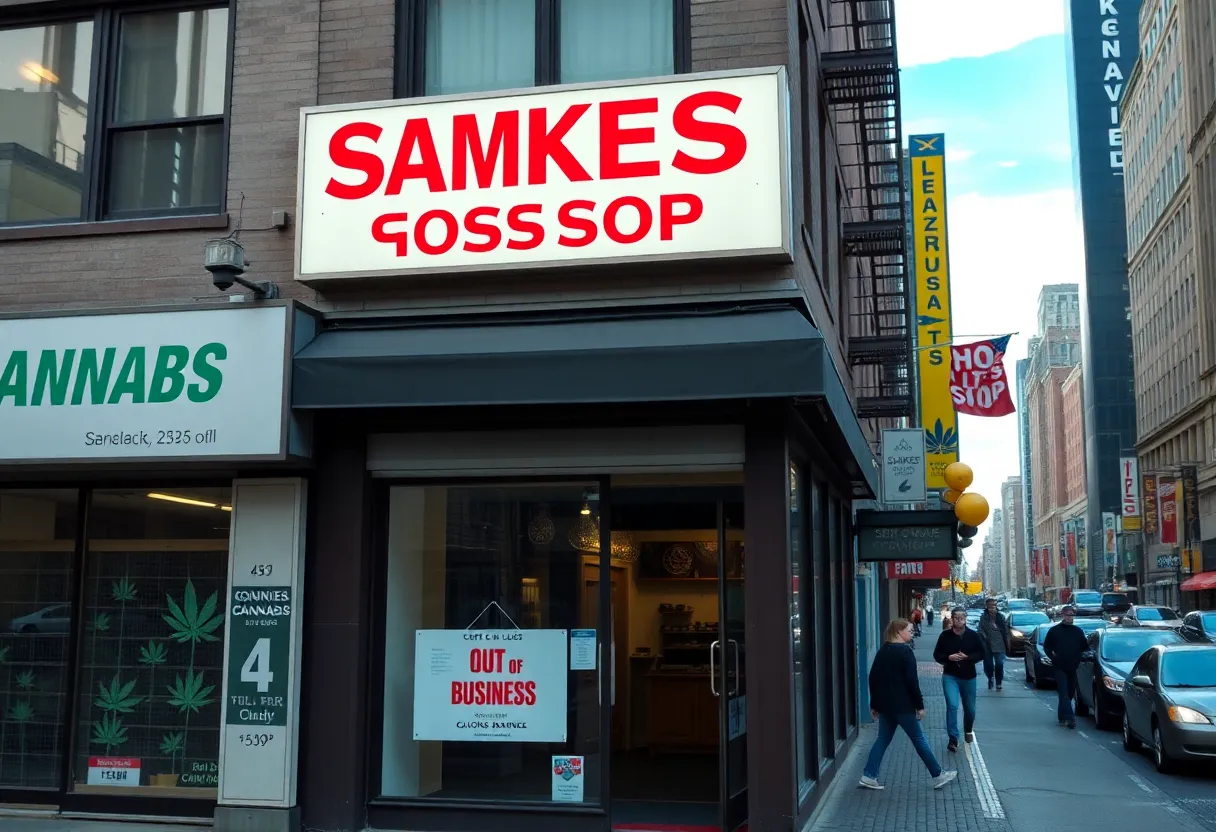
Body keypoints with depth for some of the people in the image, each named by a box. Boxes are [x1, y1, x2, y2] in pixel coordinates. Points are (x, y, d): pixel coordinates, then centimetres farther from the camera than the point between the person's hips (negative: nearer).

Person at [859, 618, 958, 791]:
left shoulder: (882, 651, 11)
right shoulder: (905, 651, -12)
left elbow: (873, 678, 13)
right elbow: (912, 680, -16)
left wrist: (874, 704, 17)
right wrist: (920, 705, -10)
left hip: (884, 704, 7)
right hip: (902, 705, -7)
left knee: (883, 739, 11)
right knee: (919, 739, 3)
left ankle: (869, 776, 4)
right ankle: (938, 776, 13)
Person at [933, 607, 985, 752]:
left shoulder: (973, 635, -5)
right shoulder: (945, 636, -7)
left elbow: (981, 654, -2)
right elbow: (937, 655, 0)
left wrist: (967, 657, -19)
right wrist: (948, 657, -20)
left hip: (968, 676, 2)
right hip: (950, 676, -2)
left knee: (970, 709, 16)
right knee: (952, 705, -18)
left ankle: (968, 730, 45)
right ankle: (953, 739, -13)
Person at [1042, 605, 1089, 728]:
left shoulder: (1078, 631, 10)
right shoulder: (1054, 630, 1)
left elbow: (1085, 647, 15)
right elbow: (1046, 646, 5)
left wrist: (1079, 658, 3)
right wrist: (1052, 656, -7)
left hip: (1073, 668, 4)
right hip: (1059, 667, -4)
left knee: (1070, 693, 11)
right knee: (1064, 693, -12)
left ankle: (1062, 716, 25)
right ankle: (1070, 717, -22)